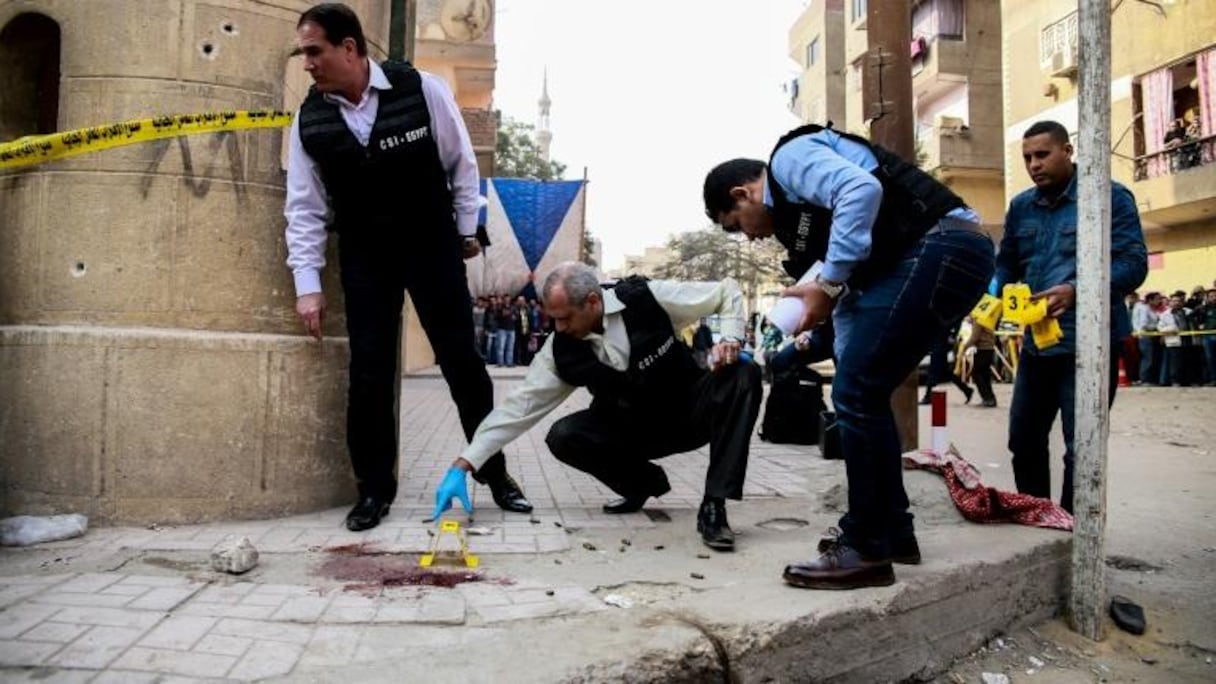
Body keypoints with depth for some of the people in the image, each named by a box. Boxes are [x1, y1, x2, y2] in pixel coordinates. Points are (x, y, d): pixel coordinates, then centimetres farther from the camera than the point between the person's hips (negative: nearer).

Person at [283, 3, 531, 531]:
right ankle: (374, 489, 12)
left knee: (462, 360, 0)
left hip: (432, 244, -1)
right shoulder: (310, 120, -6)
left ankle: (496, 473, 16)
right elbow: (305, 208, -3)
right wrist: (307, 284, -8)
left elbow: (461, 163, -2)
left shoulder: (422, 90, -14)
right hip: (364, 255, 2)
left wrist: (467, 230, 2)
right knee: (369, 371, -3)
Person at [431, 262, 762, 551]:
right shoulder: (561, 349, -16)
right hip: (634, 430, 2)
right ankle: (643, 482, 5)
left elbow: (728, 290, -10)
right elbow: (520, 405, -15)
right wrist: (463, 465, -20)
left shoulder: (647, 298, -22)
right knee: (563, 437, -24)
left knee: (744, 376, -31)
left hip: (690, 412, -2)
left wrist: (729, 339, -28)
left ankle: (713, 507, -24)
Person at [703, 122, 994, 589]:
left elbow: (862, 190, -21)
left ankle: (866, 550, 1)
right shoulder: (800, 207, 28)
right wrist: (847, 367, 23)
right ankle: (892, 532, 23)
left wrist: (827, 283, -16)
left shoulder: (790, 157, 1)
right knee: (861, 395, 14)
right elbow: (850, 299, 27)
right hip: (950, 256, 10)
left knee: (856, 395, -9)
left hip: (942, 246, -10)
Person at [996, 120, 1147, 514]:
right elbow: (1007, 265, 16)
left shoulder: (1109, 197, -6)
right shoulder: (1020, 206, 11)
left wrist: (1075, 292, -30)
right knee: (1024, 440, 13)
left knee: (1080, 449, 0)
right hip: (1036, 342, 6)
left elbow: (1133, 264, -14)